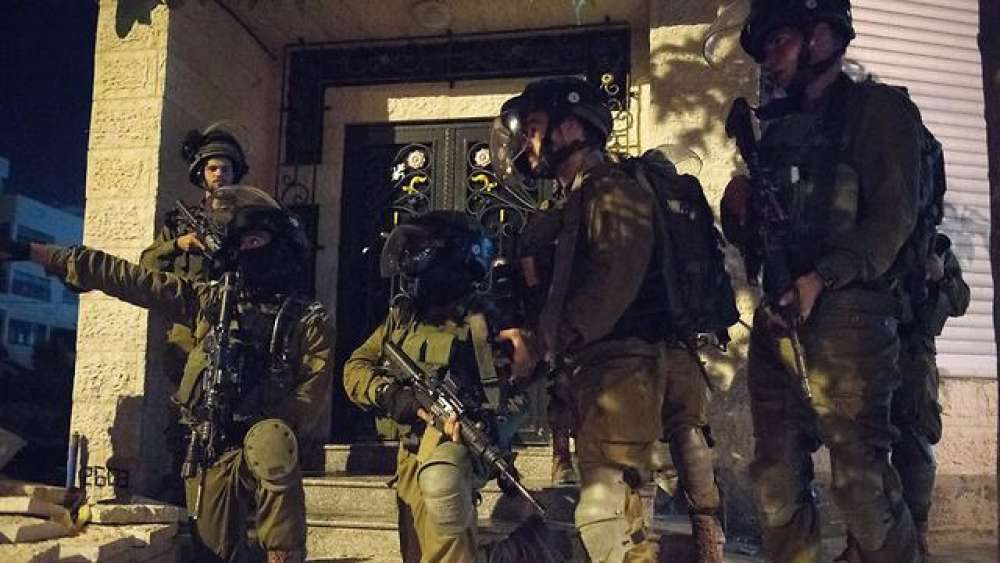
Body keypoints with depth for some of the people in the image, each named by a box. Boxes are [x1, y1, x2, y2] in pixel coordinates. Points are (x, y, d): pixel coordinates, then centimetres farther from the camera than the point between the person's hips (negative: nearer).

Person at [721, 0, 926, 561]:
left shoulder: (878, 108, 2)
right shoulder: (781, 127, 22)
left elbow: (892, 217, -11)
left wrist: (820, 280, -20)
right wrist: (740, 209, 2)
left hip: (845, 318, -7)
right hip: (777, 320, 7)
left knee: (862, 481, -7)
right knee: (777, 480, 8)